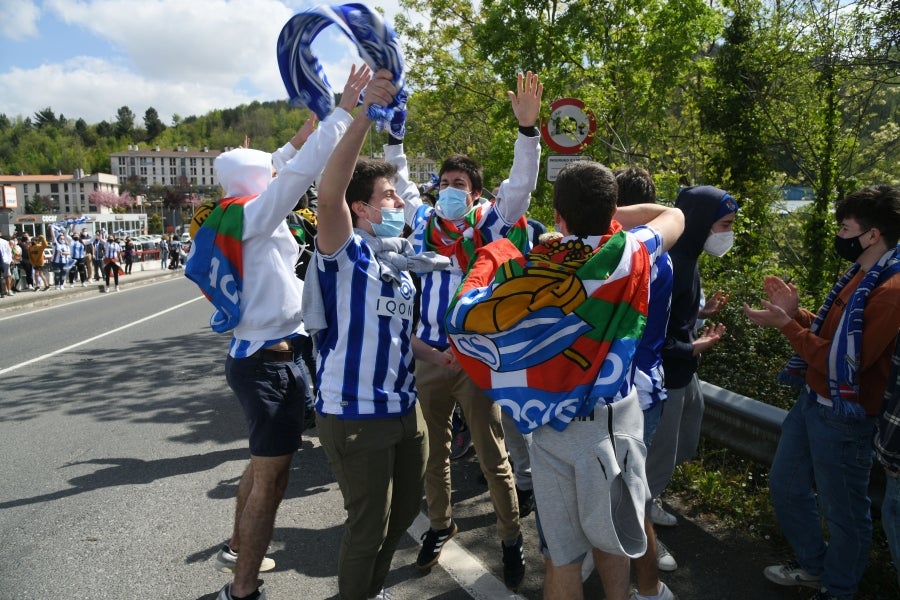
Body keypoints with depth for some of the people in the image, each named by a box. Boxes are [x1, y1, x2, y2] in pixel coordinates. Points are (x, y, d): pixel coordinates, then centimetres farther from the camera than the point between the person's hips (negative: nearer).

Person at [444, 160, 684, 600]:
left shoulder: (533, 270, -16)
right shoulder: (630, 253, -9)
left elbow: (462, 317, -14)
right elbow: (675, 216, 12)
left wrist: (489, 257, -2)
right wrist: (608, 213, 8)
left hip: (560, 429, -2)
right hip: (620, 416, 3)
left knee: (562, 555, 12)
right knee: (610, 536, 24)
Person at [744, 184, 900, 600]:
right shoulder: (861, 276, 9)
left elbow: (846, 360, -25)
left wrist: (785, 326, -22)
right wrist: (796, 313, -1)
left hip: (842, 416, -10)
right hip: (812, 401, 10)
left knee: (842, 511, 10)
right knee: (785, 486, 22)